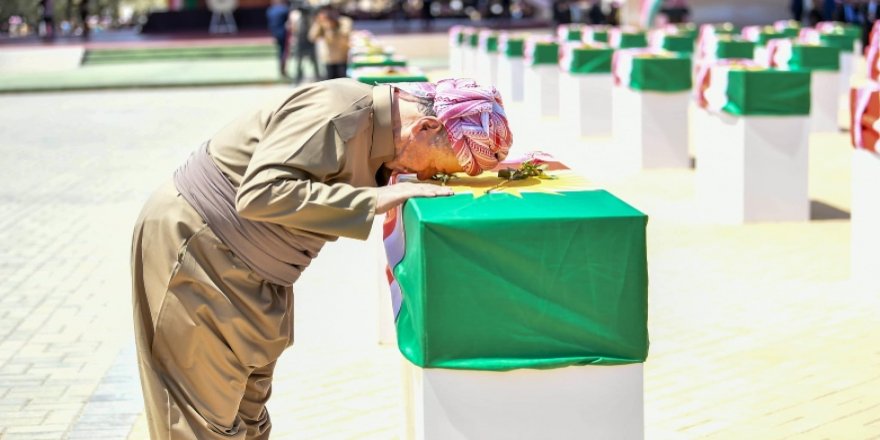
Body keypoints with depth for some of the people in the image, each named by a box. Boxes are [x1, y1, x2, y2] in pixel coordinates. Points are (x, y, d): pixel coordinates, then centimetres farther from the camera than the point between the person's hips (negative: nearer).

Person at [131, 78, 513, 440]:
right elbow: (260, 193, -36)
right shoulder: (341, 112, -28)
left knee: (248, 405, 16)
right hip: (195, 245, -9)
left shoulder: (377, 131, 1)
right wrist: (377, 200, -34)